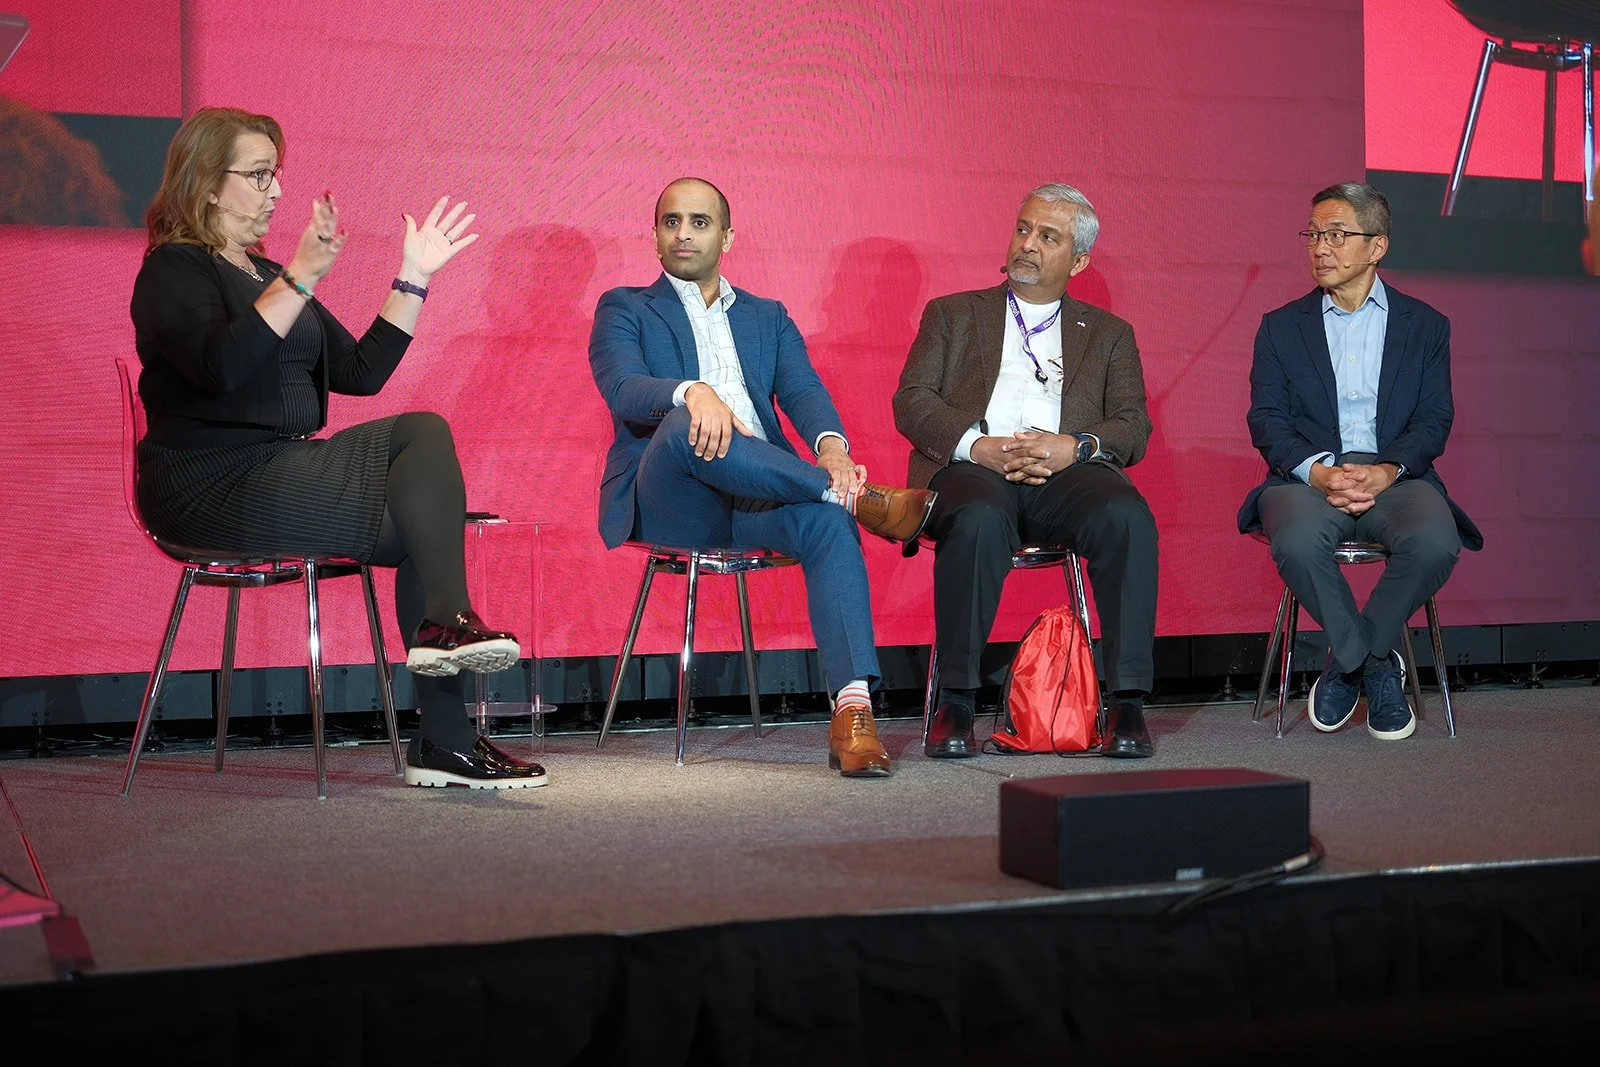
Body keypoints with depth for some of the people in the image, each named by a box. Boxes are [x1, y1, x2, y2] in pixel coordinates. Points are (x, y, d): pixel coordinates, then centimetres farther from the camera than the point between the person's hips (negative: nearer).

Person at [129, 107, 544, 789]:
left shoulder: (266, 276, 22)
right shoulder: (173, 271, -4)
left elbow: (361, 372, 17)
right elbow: (221, 366, -25)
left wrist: (414, 278, 12)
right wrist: (302, 278, -30)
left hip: (285, 469, 8)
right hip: (213, 484, -8)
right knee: (423, 520, -18)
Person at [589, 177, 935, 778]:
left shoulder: (768, 318, 26)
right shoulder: (625, 310, 17)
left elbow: (802, 391, 7)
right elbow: (623, 389, -6)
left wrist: (831, 444, -19)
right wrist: (693, 392, -30)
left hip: (759, 498, 3)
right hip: (668, 503, -2)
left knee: (827, 521, -33)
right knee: (684, 426, -38)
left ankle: (853, 712, -46)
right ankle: (861, 498, -28)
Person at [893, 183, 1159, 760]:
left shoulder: (1108, 334, 25)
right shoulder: (953, 315, 23)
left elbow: (1133, 428, 12)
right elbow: (911, 402, 9)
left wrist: (1075, 447, -11)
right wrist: (979, 446, -11)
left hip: (1066, 473, 1)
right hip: (972, 468, -1)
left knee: (1127, 517, -33)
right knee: (979, 521, -38)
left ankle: (1127, 702, -28)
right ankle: (954, 702, -27)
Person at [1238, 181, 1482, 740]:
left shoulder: (1424, 326, 15)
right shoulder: (1281, 327, 15)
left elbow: (1433, 421, 5)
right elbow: (1267, 420, 4)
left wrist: (1386, 470, -16)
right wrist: (1319, 471, -16)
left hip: (1395, 478, 0)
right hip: (1308, 477, 0)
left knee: (1435, 542, -34)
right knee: (1297, 542, -36)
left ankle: (1347, 663, -10)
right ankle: (1377, 666, -12)